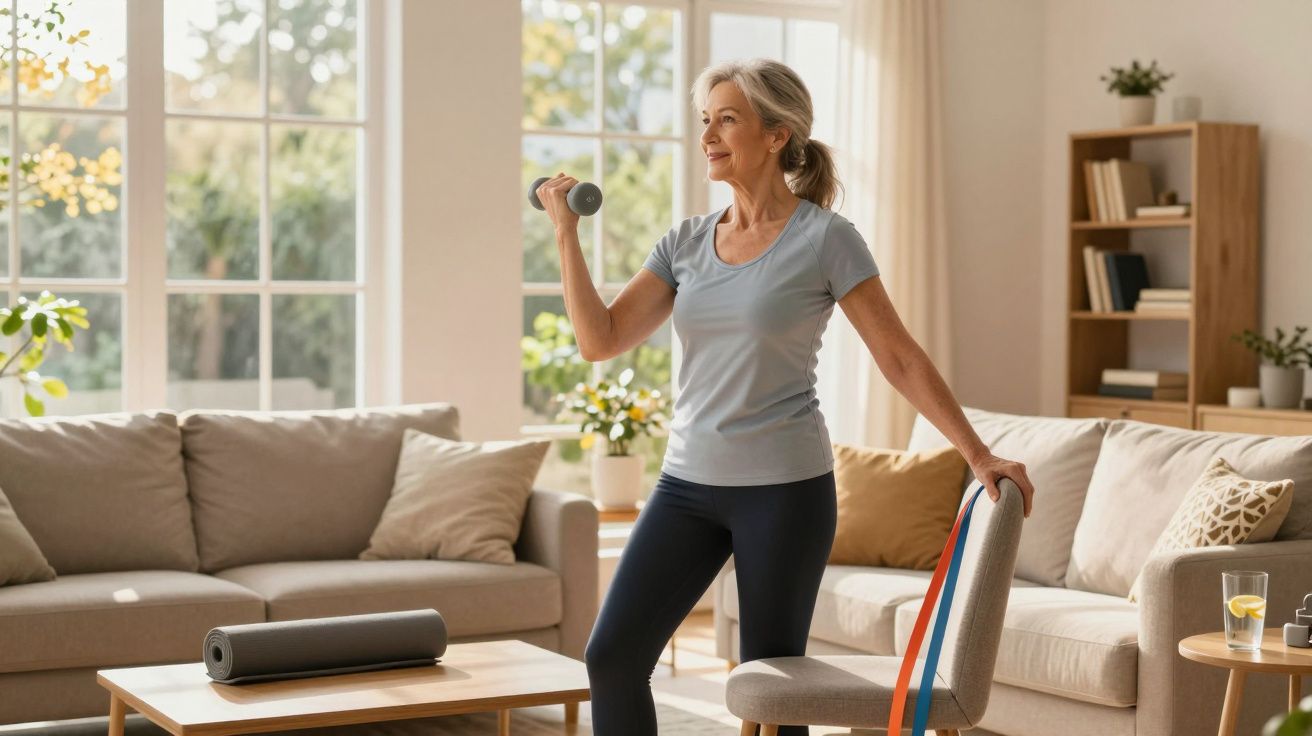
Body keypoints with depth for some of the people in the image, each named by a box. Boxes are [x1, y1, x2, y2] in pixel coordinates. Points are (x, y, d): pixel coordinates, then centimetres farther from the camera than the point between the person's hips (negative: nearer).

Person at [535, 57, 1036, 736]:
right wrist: (566, 232, -3)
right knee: (611, 656, -1)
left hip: (784, 485, -5)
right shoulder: (685, 243, 8)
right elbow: (600, 340, 2)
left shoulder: (825, 239, -7)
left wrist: (978, 454, -10)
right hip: (689, 482, 5)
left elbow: (900, 358, -5)